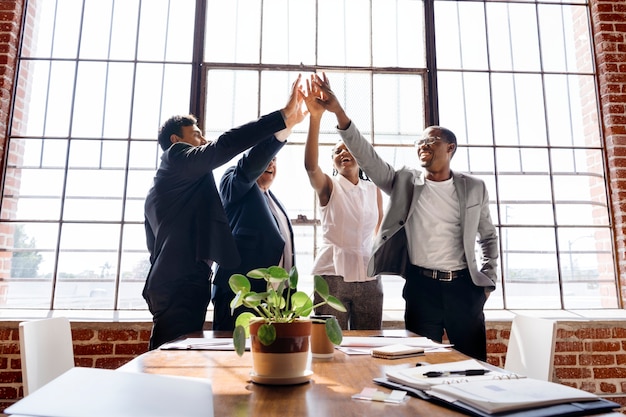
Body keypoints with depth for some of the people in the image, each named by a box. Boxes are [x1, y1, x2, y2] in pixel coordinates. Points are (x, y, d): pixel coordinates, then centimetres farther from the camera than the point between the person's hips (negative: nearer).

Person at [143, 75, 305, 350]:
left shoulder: (158, 189, 27)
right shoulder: (177, 156, 0)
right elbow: (225, 145, -15)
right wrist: (284, 117, -18)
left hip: (171, 284, 10)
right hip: (182, 285, -10)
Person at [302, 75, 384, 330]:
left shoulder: (374, 189, 10)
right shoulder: (328, 186, 0)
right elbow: (311, 166, -22)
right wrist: (315, 118, -32)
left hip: (368, 276, 3)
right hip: (332, 273, -3)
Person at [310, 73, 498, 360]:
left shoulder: (474, 188, 6)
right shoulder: (403, 182, 2)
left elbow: (488, 236, 17)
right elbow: (366, 156, -11)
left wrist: (488, 281, 8)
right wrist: (339, 113, -22)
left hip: (463, 286, 1)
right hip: (421, 286, -1)